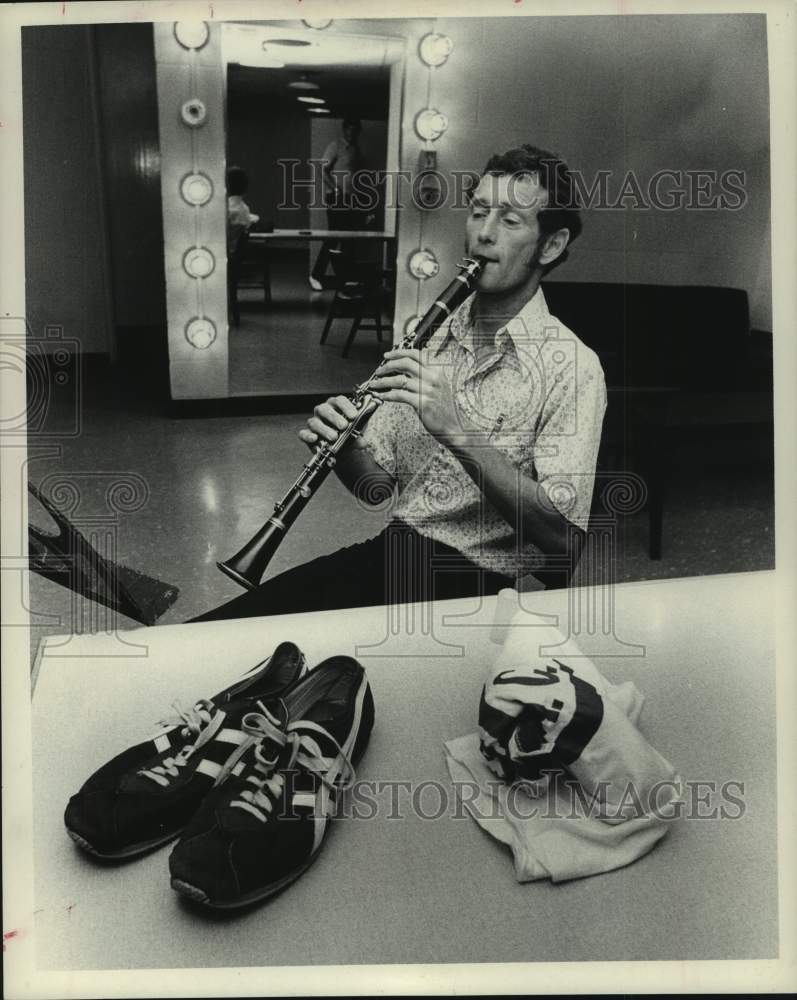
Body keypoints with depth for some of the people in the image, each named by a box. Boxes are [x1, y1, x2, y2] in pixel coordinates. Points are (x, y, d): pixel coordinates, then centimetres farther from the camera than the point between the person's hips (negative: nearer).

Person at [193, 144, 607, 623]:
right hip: (391, 551, 5)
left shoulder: (572, 365, -8)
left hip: (477, 583, -5)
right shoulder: (429, 337, 10)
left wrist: (456, 431, -25)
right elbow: (376, 485, 12)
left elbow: (564, 537, -18)